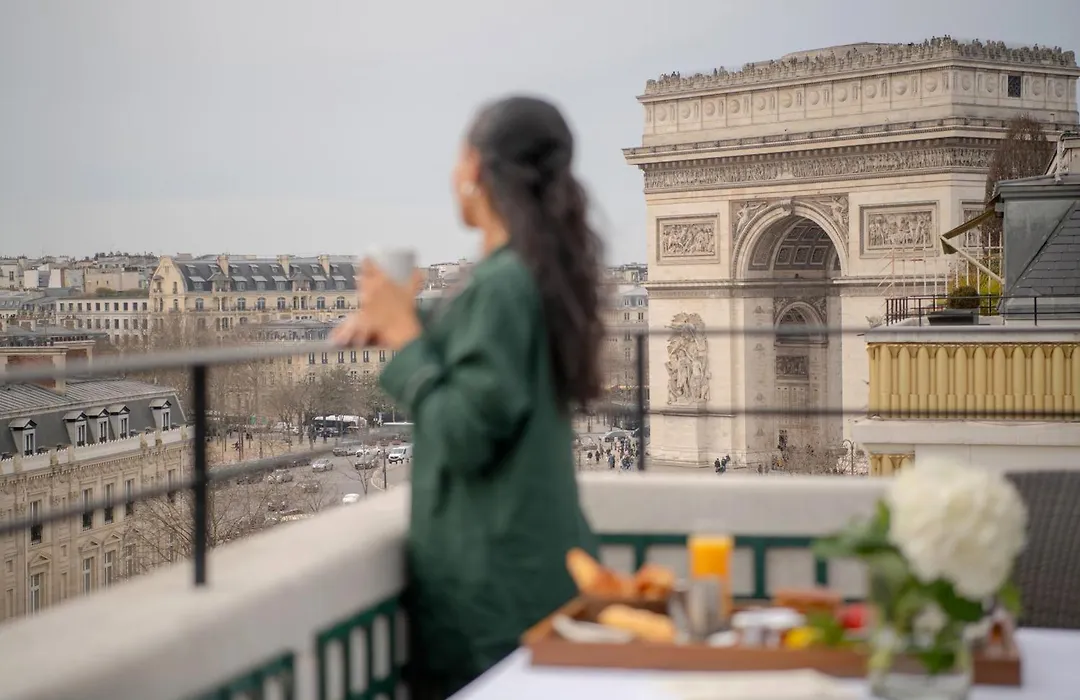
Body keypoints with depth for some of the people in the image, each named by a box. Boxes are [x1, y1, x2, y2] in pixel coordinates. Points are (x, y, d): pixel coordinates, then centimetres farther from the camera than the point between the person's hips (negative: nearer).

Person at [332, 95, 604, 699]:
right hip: (535, 560, 9)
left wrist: (404, 339, -11)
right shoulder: (543, 272, 8)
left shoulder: (501, 284, -18)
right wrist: (401, 324, 10)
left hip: (495, 577, -9)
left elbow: (462, 437, -21)